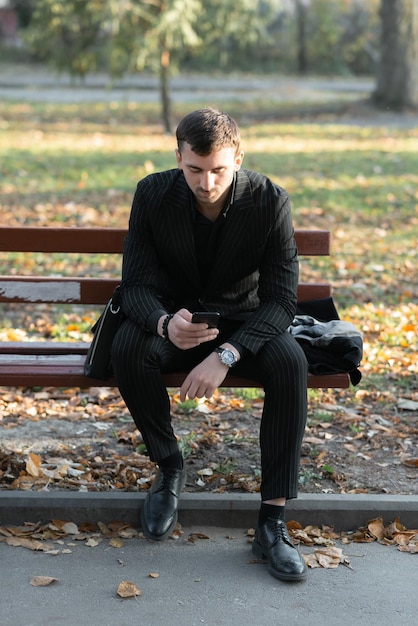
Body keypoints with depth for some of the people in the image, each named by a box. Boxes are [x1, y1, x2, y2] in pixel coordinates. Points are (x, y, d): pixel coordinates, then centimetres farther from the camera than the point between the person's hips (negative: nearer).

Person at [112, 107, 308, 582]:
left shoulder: (270, 201, -18)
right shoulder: (153, 195, -15)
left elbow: (281, 300, -19)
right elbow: (134, 286, -14)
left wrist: (225, 355, -35)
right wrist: (166, 323, -39)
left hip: (243, 321, -1)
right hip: (173, 317, 1)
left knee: (290, 362, -32)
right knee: (127, 348, -32)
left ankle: (273, 521, -26)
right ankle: (168, 466, -7)